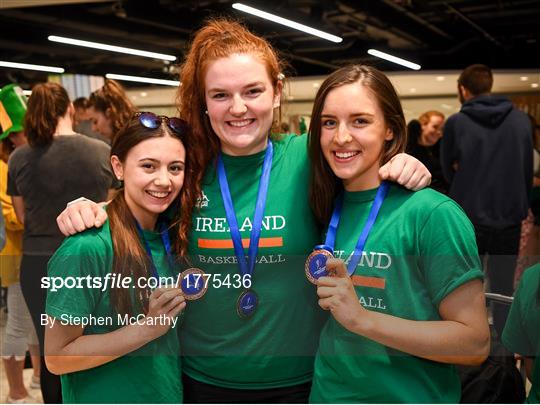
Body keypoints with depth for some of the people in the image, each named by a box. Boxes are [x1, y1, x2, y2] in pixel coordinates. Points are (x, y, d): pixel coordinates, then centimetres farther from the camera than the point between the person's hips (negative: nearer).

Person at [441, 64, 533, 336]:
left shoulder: (456, 123, -7)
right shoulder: (521, 120, 1)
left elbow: (449, 170, 2)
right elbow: (528, 171, 6)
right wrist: (520, 209, 15)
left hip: (467, 220, -2)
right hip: (509, 220, 2)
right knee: (503, 290, 11)